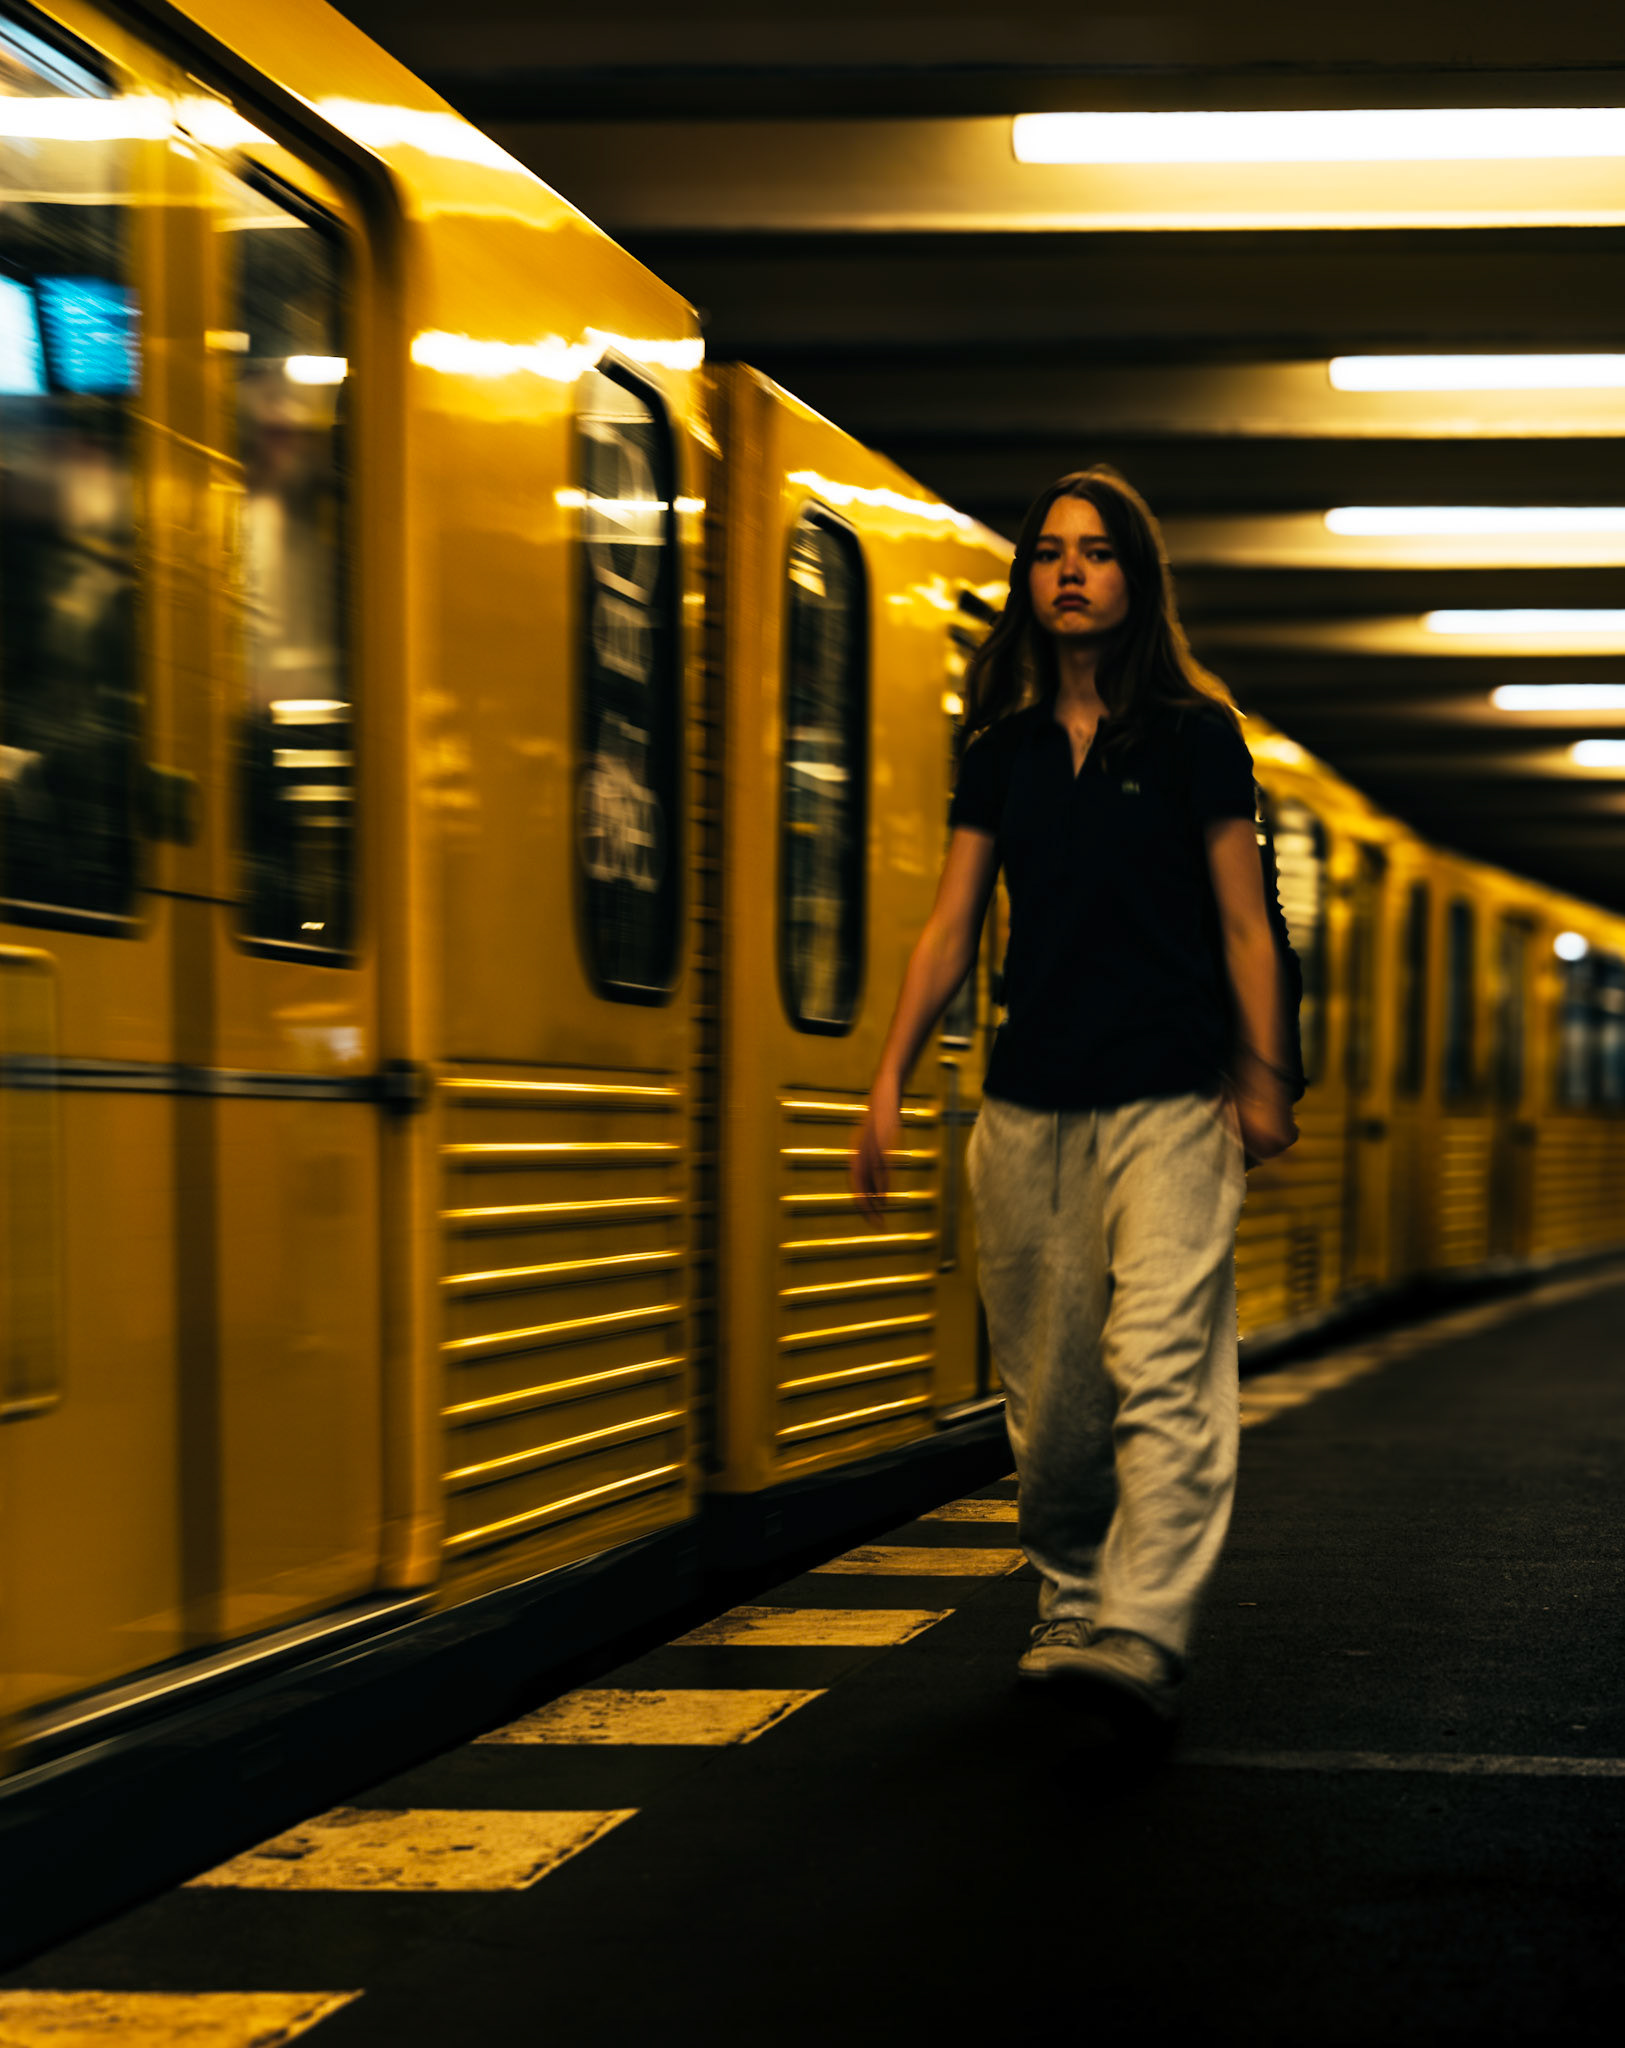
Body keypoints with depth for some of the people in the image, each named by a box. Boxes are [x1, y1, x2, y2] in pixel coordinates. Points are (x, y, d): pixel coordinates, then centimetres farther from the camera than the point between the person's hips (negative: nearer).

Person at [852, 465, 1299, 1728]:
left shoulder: (1195, 735, 3)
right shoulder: (1005, 749, 12)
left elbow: (1244, 924, 2)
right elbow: (952, 927, 11)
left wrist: (1265, 1081, -4)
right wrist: (891, 1080, 2)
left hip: (1168, 1103, -4)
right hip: (1028, 1105, 4)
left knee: (1162, 1371, -15)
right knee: (1048, 1391, 7)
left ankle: (1140, 1640, -23)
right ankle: (1071, 1607, 21)